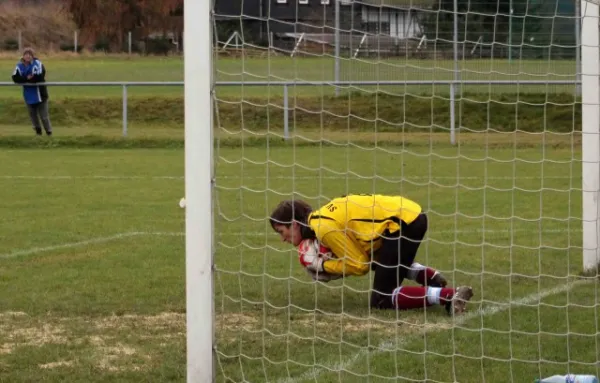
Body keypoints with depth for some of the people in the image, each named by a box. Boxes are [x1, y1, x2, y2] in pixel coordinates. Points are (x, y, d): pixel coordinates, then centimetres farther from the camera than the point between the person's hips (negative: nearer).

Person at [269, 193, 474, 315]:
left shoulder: (324, 228, -10)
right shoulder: (323, 215, 17)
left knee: (381, 300, -4)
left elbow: (360, 266, -5)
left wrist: (322, 266, 4)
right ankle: (430, 276, 20)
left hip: (403, 224, -10)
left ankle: (448, 295, -18)